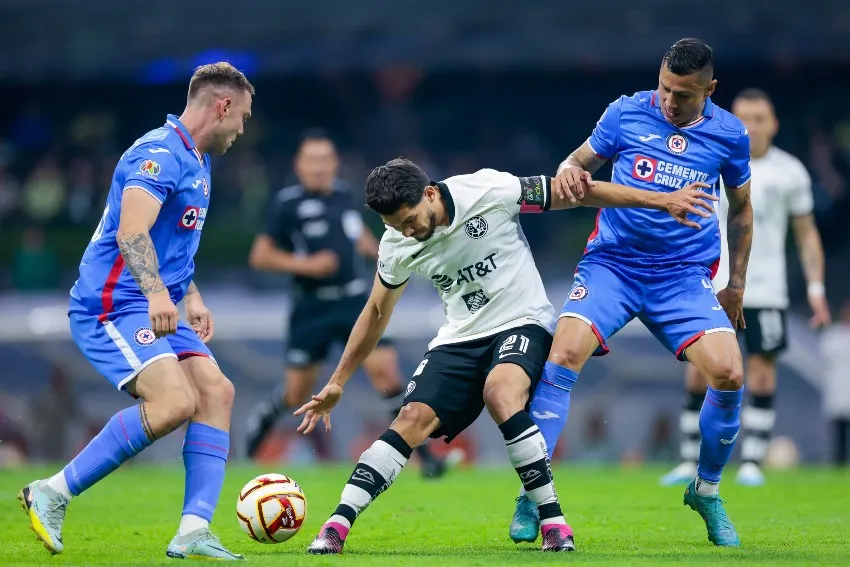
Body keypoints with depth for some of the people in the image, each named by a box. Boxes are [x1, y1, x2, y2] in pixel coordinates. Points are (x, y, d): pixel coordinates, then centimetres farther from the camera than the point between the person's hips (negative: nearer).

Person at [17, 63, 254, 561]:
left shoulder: (197, 162, 19)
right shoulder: (160, 154, -14)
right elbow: (131, 233, -29)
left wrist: (193, 298, 26)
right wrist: (157, 293, -42)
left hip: (156, 311, 10)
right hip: (113, 306, -10)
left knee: (216, 391, -5)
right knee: (176, 402, -25)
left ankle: (193, 533, -9)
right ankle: (54, 493, -16)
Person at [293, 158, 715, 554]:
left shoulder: (487, 191, -19)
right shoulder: (395, 247, -5)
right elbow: (376, 313, 13)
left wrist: (661, 200, -9)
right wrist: (337, 383, 14)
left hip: (522, 324, -4)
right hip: (460, 338, 4)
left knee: (499, 393, -34)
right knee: (412, 419, -16)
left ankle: (553, 521, -28)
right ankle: (338, 524, -15)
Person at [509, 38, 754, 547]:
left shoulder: (730, 134, 2)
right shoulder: (628, 112, -1)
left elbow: (741, 207, 16)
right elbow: (581, 161, 9)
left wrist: (737, 284, 19)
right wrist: (569, 171, -16)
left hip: (685, 275, 1)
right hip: (612, 263, -1)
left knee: (729, 375, -18)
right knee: (563, 356, -22)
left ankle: (707, 491, 8)